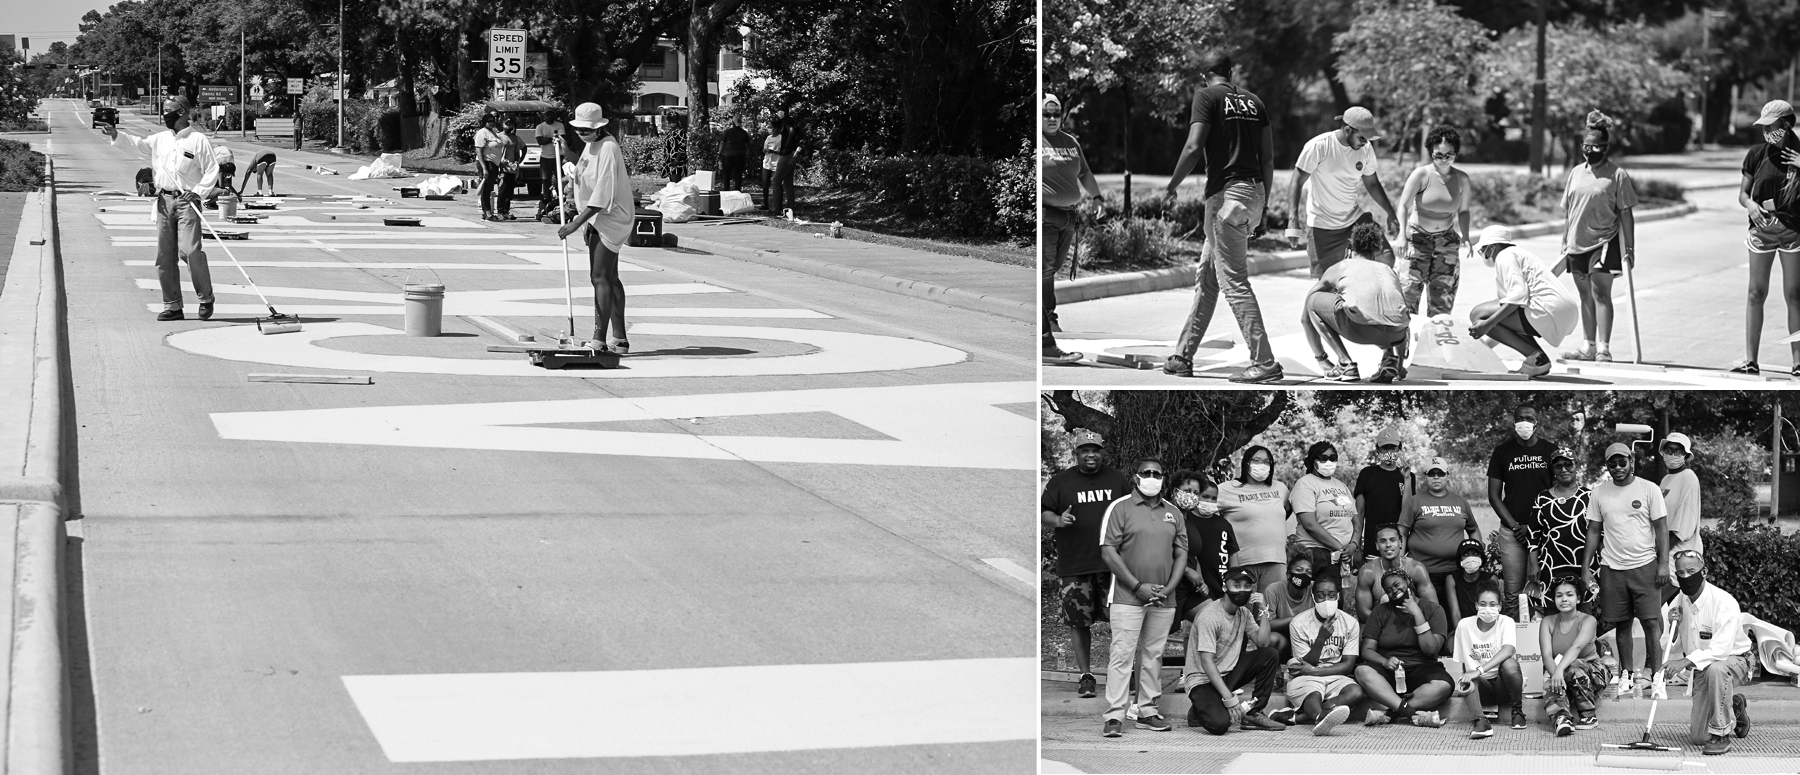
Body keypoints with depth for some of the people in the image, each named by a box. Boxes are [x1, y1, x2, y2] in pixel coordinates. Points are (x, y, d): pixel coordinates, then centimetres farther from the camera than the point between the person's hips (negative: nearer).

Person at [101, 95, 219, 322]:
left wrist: (199, 192, -16)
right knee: (164, 256, 5)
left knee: (189, 251, -16)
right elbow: (139, 144, 14)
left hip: (187, 201, -6)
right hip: (164, 200, 6)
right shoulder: (161, 139, 14)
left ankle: (206, 298, 2)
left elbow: (212, 171, -6)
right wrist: (116, 134, 1)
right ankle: (172, 306, 11)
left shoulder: (199, 140, -4)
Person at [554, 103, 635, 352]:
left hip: (611, 217, -10)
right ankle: (619, 339, 17)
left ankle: (600, 339, -14)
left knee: (600, 277, -13)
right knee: (610, 278, 12)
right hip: (598, 218, 10)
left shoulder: (608, 149, -20)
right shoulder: (591, 145, 10)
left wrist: (577, 223, -25)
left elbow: (603, 195, -24)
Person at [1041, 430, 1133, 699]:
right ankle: (1085, 674, 10)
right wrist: (1058, 520, -17)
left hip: (1113, 563, 1)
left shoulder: (1117, 479, 12)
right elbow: (1044, 513, 5)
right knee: (1079, 621, 1)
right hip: (1074, 564, -1)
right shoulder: (1061, 481, 6)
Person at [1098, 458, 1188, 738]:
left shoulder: (1173, 513, 13)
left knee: (1153, 656, 7)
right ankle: (1114, 717, -8)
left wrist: (1168, 588, -2)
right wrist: (1138, 586, -11)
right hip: (1127, 597, -4)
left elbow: (1181, 554, 13)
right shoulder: (1120, 508, -2)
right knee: (1122, 654, -7)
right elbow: (1108, 552, -7)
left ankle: (1147, 711, 14)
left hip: (1163, 600, 4)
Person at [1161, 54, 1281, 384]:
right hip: (1254, 192, 8)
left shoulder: (1206, 96, -3)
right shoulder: (1253, 100, 15)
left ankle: (1265, 363, -11)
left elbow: (1194, 148, -14)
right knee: (1206, 278, 16)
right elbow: (1268, 158, 13)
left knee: (1234, 281, -6)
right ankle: (1183, 357, 22)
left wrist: (1171, 188, -1)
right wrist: (1263, 209, 18)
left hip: (1226, 193, -8)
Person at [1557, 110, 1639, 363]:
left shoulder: (1617, 175, -5)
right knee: (1585, 296, 11)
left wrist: (1629, 249, -9)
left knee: (1600, 293, -11)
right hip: (1578, 244, 6)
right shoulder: (1576, 172, 11)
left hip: (1604, 242, -6)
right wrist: (1565, 242, 16)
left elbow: (1625, 213, -6)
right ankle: (1588, 347, 18)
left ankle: (1603, 349, -12)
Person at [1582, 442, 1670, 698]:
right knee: (1622, 623, 6)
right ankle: (1626, 673, 14)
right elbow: (1593, 531, 9)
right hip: (1612, 567, 3)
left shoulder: (1649, 490, -1)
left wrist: (1663, 564, -8)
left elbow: (1661, 528, -1)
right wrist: (1585, 567, 4)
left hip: (1644, 565, -2)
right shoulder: (1599, 492, 6)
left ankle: (1652, 672, -3)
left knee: (1651, 621, -7)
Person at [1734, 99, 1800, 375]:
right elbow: (1742, 194, 7)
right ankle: (1750, 360, 4)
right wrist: (1751, 204, -15)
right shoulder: (1757, 154, 1)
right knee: (1756, 293, 1)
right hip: (1761, 227, 2)